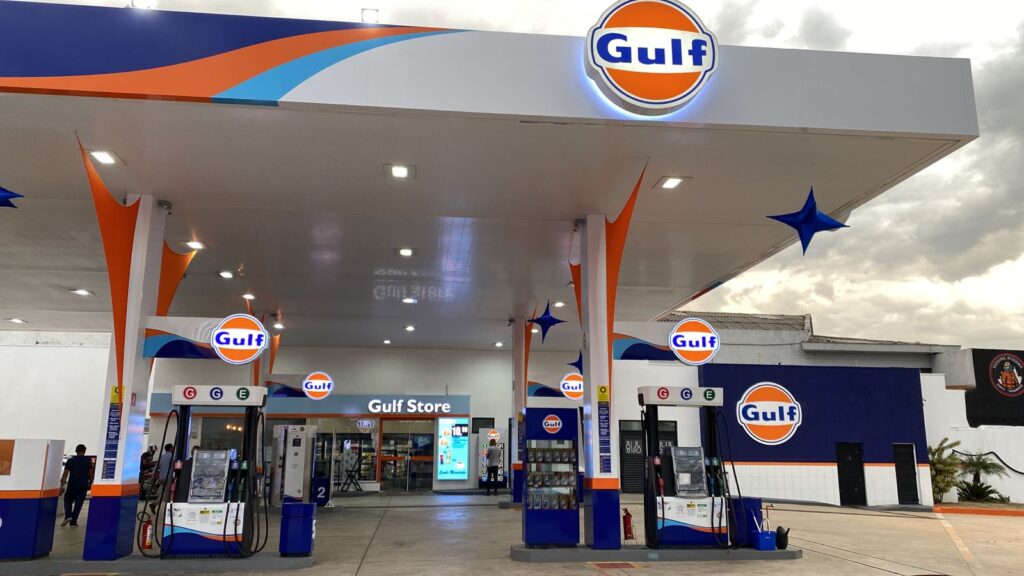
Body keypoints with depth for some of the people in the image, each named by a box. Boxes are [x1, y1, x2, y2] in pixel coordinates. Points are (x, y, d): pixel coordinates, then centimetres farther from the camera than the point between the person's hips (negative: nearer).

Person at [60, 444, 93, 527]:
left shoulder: (70, 460, 2)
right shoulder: (88, 460, 1)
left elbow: (65, 473, -2)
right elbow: (90, 473, 0)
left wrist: (62, 485, -1)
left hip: (72, 484, 0)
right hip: (83, 484, 0)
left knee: (68, 501, 16)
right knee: (78, 503, 6)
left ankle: (68, 516, -5)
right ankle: (73, 521, 5)